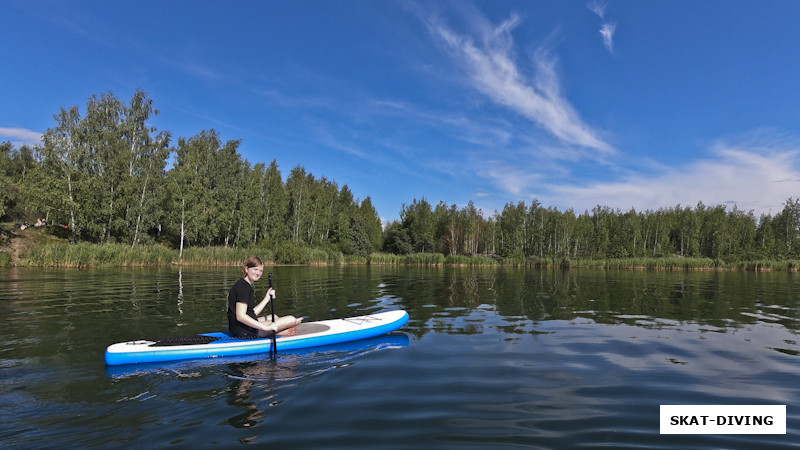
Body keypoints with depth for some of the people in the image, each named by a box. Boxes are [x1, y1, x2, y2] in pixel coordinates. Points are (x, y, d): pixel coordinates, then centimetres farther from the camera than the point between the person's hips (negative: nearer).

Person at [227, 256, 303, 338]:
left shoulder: (247, 286, 16)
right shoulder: (243, 287, -15)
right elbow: (240, 316, -26)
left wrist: (267, 299, 8)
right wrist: (266, 327, -27)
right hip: (244, 332, -11)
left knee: (273, 317, 36)